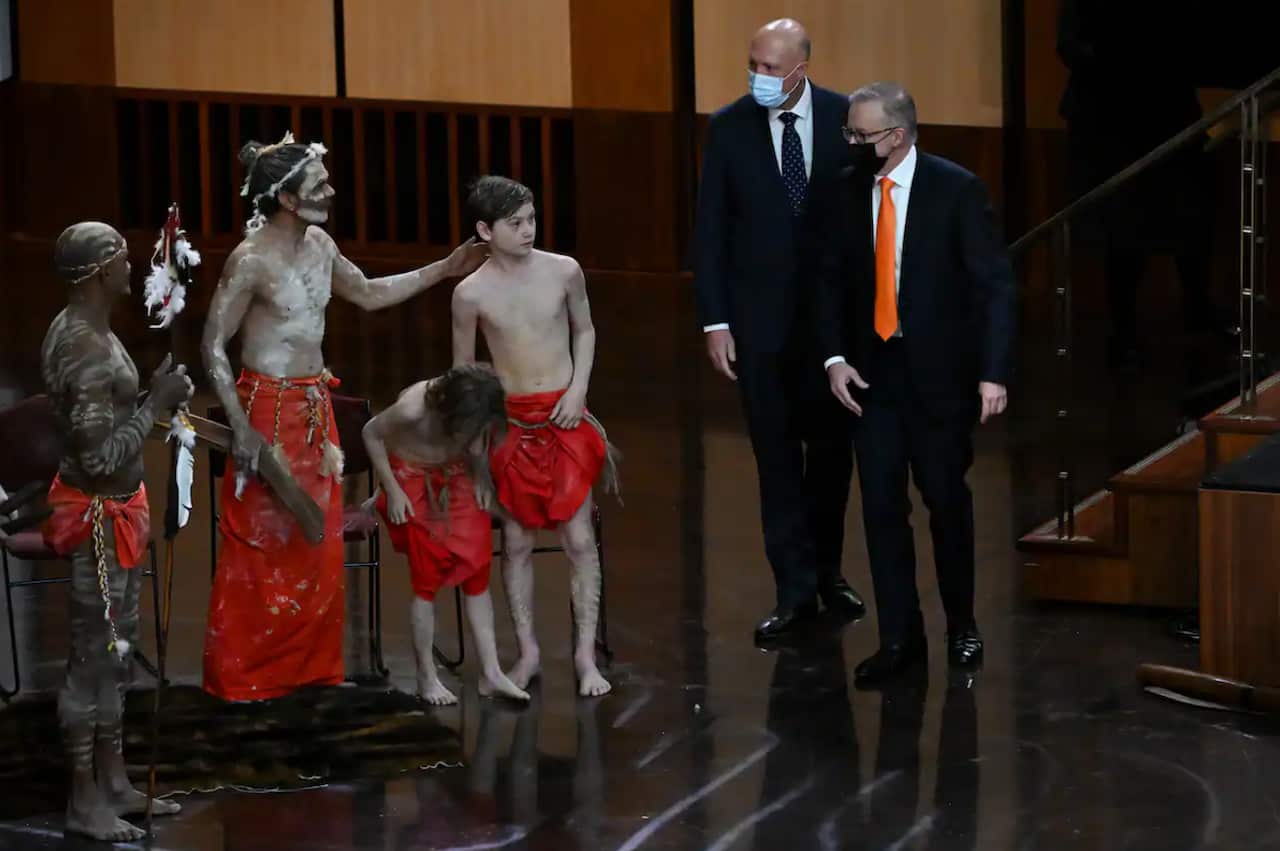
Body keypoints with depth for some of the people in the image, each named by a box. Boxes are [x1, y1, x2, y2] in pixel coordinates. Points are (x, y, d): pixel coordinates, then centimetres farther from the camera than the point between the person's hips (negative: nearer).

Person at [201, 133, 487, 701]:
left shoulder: (320, 246, 6)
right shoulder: (252, 261, -18)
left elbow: (369, 294, 23)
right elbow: (213, 346, -15)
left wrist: (443, 271, 18)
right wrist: (241, 429, -20)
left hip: (315, 409, 8)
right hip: (268, 410, -8)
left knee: (319, 543, 11)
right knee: (261, 546, -2)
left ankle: (309, 665, 22)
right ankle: (240, 676, 9)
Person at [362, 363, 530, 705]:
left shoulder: (477, 411, -23)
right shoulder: (413, 408, -35)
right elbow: (371, 433, -16)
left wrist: (481, 478, -11)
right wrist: (392, 490, -14)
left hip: (455, 476, 4)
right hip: (413, 480, -4)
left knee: (477, 573, -1)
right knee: (427, 579, -4)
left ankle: (490, 673, 3)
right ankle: (427, 677, 7)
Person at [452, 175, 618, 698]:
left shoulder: (563, 272, -4)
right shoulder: (471, 294, -6)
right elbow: (463, 367, 6)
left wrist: (578, 389, -2)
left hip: (566, 418, 0)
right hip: (511, 421, 0)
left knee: (579, 538, -2)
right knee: (517, 542, 5)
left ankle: (586, 654, 5)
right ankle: (528, 651, 16)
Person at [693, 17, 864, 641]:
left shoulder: (845, 120, -5)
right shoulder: (729, 127, -5)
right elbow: (709, 230, -2)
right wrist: (715, 321, -7)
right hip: (760, 315, 0)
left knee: (831, 445, 11)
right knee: (777, 453, 3)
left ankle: (826, 571, 27)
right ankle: (795, 588, 8)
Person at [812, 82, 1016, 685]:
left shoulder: (955, 190, -11)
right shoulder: (845, 192, 0)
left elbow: (994, 284, -11)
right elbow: (831, 281, 8)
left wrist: (993, 372, -17)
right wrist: (834, 358, -5)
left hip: (940, 372, -3)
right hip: (872, 372, 3)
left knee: (947, 500, 8)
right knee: (881, 506, 1)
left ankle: (961, 624, 26)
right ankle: (899, 636, 8)